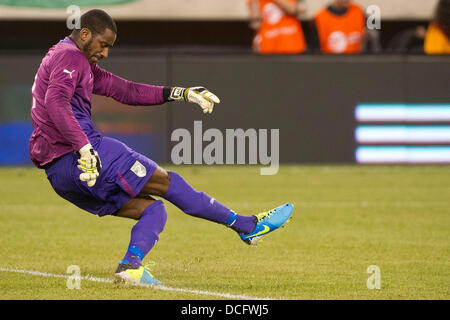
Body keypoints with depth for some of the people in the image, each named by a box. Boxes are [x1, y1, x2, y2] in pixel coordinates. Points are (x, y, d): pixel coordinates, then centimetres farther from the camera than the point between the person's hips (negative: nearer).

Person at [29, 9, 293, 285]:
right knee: (167, 182, -2)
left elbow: (123, 90, 25)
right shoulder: (69, 56, -7)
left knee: (152, 208, 10)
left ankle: (131, 264, -14)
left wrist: (179, 94, 19)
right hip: (73, 156, -10)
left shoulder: (82, 64, 26)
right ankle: (247, 226, 4)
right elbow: (55, 101, -25)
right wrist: (84, 148, -34)